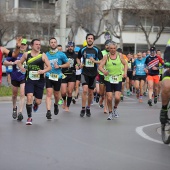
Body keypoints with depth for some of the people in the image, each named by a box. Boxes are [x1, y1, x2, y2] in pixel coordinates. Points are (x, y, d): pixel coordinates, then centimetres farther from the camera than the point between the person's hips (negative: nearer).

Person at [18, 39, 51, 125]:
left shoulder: (43, 55, -3)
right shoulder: (26, 54, 2)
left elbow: (49, 67, -4)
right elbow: (19, 62, 17)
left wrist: (43, 71, -23)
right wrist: (21, 68, -4)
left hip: (40, 80, 0)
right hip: (29, 80, 0)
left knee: (38, 101, 4)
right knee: (29, 98, -17)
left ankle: (35, 103, 46)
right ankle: (29, 118, -2)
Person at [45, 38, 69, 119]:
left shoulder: (61, 54, 0)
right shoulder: (46, 54, 6)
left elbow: (67, 64, 6)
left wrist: (59, 66, -9)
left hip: (58, 76, 0)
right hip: (48, 76, 0)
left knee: (56, 94, 12)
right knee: (49, 93, -14)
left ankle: (56, 105, 44)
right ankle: (48, 111, -21)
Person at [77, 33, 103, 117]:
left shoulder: (97, 50, -1)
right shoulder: (82, 50, 3)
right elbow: (78, 58, 20)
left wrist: (95, 61, -21)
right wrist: (79, 64, 0)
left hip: (93, 73, 1)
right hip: (85, 73, -1)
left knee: (90, 93, 9)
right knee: (85, 90, -18)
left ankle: (88, 108, 28)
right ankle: (83, 109, -11)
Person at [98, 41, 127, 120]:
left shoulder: (120, 55, 4)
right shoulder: (106, 56, 0)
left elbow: (125, 64, 16)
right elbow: (100, 66, -6)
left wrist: (125, 72, -1)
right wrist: (103, 71, -27)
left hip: (118, 79, 0)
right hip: (108, 79, 0)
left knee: (117, 97, -11)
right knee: (109, 98, -2)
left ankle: (115, 108, 21)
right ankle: (110, 112, 19)